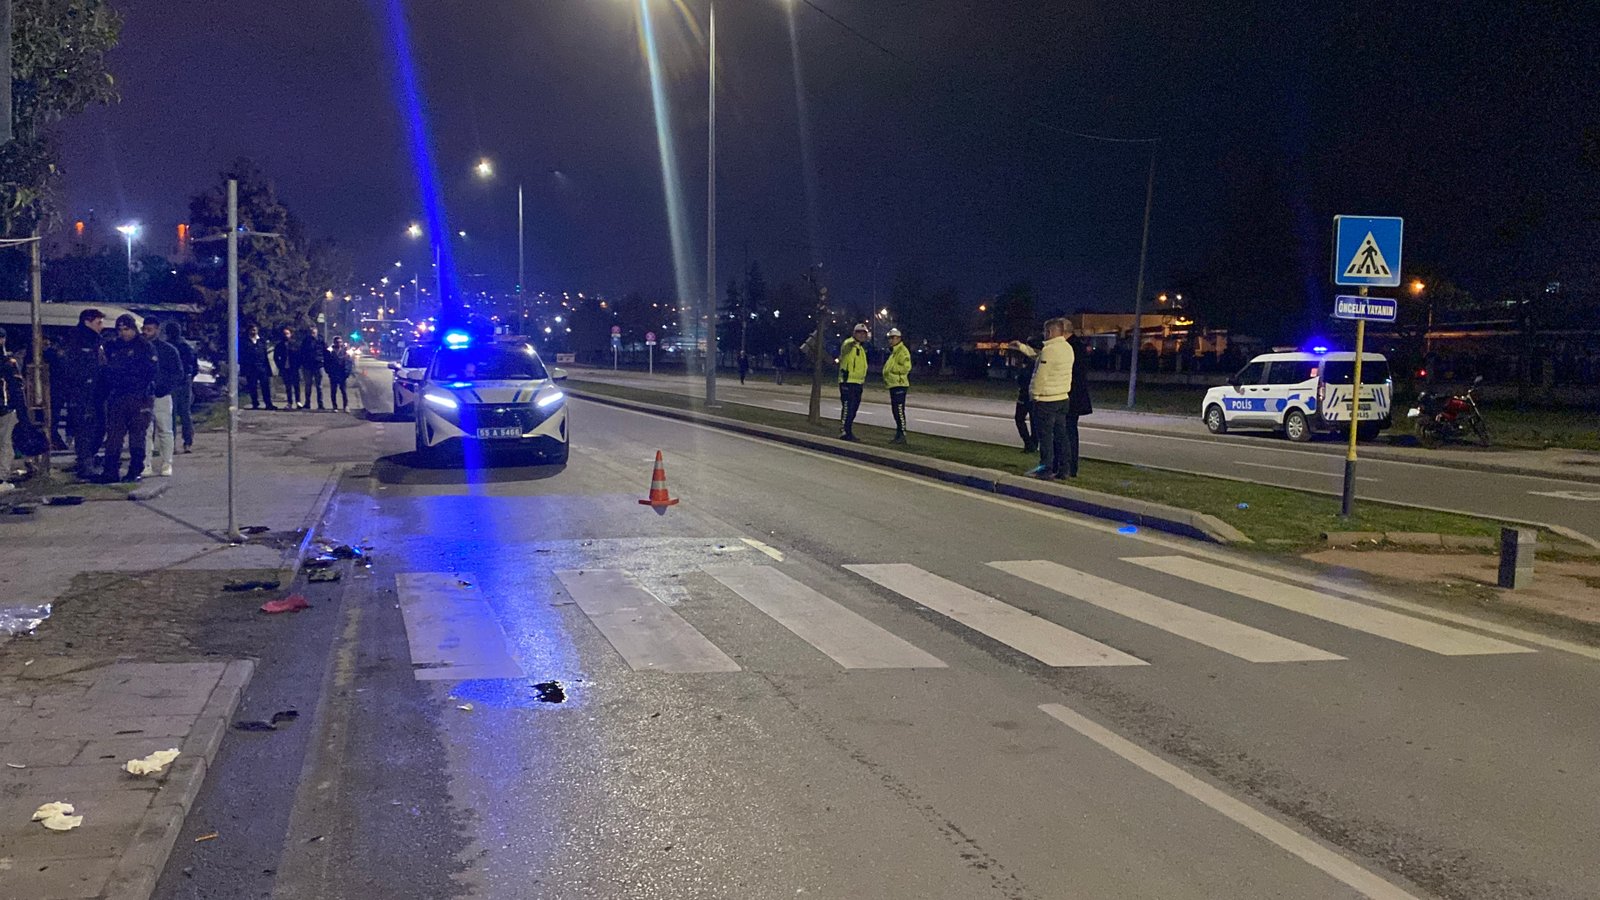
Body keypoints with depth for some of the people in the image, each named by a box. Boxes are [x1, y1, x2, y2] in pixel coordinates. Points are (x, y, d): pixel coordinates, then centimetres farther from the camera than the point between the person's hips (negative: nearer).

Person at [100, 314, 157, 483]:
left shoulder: (145, 346, 1)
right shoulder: (113, 347, 16)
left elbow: (151, 371, -5)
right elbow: (105, 372, 20)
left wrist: (145, 392, -13)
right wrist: (106, 393, 10)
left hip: (138, 397, -4)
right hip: (116, 397, 4)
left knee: (137, 434, 1)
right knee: (113, 434, 0)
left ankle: (135, 471, 7)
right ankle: (110, 470, 2)